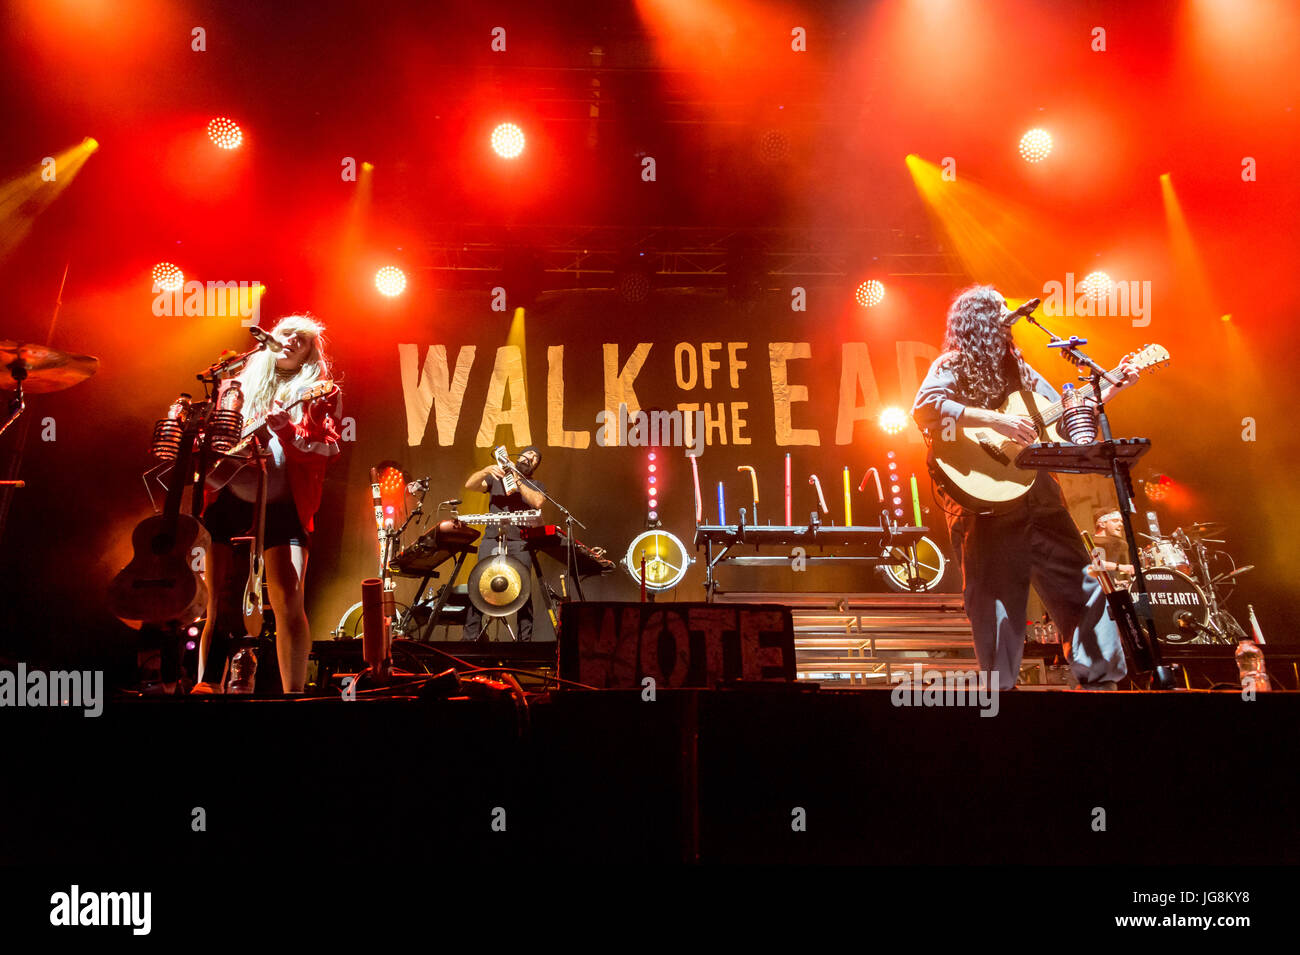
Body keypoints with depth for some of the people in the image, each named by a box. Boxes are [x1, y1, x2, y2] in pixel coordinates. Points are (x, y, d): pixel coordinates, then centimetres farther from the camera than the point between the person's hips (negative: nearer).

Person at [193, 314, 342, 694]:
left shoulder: (318, 391, 8)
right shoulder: (241, 385, 18)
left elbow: (326, 448, -6)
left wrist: (284, 429, -21)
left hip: (283, 505, -3)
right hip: (229, 499, 3)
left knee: (289, 603, -14)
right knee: (218, 605, 4)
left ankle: (293, 694, -9)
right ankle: (207, 687, 11)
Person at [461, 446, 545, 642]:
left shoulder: (537, 486, 19)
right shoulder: (496, 479, 22)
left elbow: (538, 502, -3)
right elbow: (470, 485, 8)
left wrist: (517, 482, -6)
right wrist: (486, 471, -9)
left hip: (520, 543, 0)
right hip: (491, 539, 1)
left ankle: (525, 639, -2)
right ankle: (470, 636, -5)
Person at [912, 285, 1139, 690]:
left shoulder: (1017, 368, 21)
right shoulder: (953, 366, -2)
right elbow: (925, 407, -22)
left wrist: (1113, 387, 20)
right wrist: (996, 420, -26)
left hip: (1039, 497, 8)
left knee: (1083, 587, 9)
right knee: (997, 605, -6)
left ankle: (1100, 680, 18)